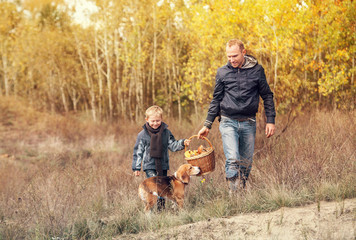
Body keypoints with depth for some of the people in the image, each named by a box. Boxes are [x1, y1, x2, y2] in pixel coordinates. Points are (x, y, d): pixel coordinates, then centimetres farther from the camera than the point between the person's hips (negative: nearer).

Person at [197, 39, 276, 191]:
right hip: (228, 122, -1)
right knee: (232, 159, -18)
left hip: (249, 123, 1)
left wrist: (270, 121, 1)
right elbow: (216, 100, 10)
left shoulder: (257, 70, 1)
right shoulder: (222, 72, 3)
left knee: (246, 163, 5)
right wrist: (207, 125, 7)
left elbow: (267, 96, 8)